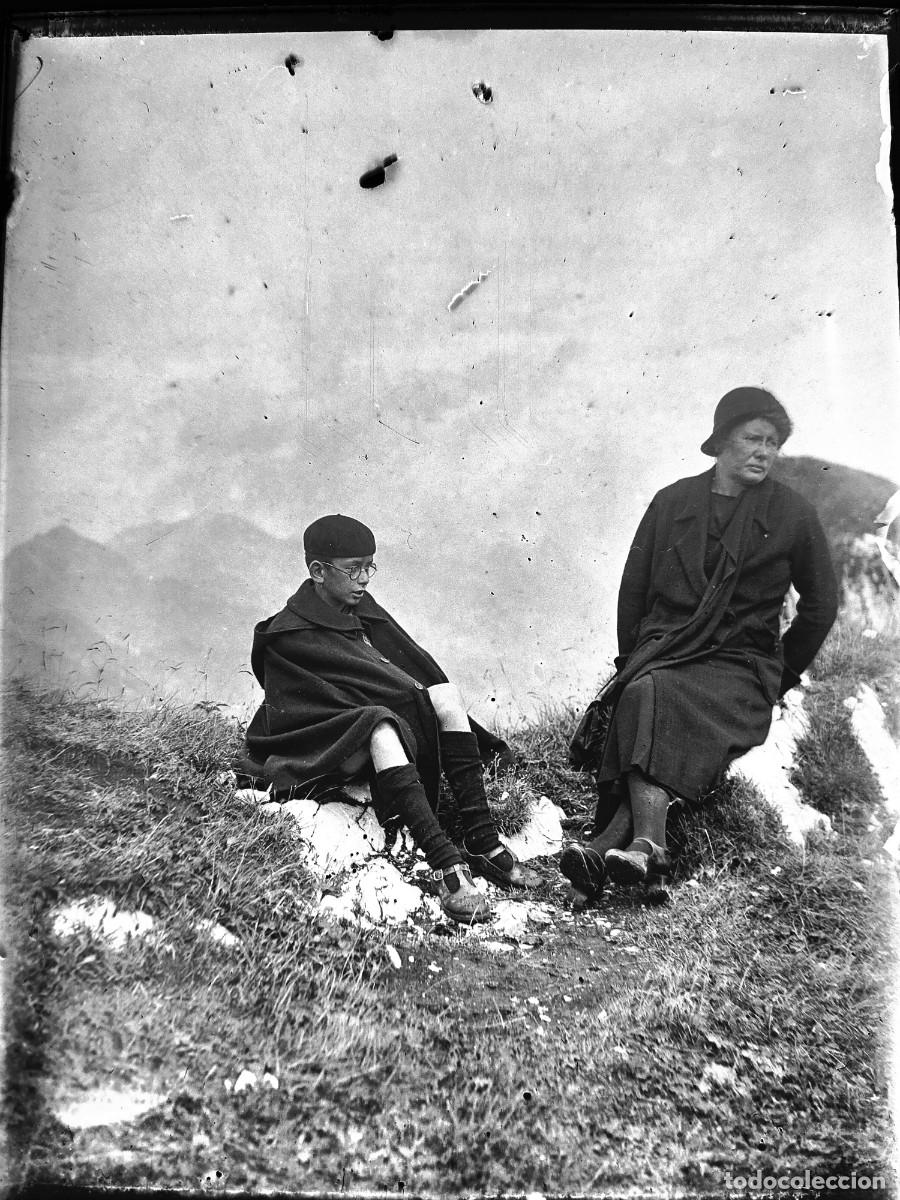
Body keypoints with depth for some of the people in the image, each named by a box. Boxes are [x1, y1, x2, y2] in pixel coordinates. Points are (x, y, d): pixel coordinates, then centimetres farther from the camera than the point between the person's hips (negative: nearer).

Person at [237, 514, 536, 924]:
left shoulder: (362, 608, 11)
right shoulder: (289, 633, -10)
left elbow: (413, 664, 10)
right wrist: (417, 693, -17)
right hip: (324, 745, -7)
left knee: (447, 694, -16)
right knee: (380, 722, -37)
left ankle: (481, 840, -22)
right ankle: (445, 864, -46)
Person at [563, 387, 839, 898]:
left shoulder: (794, 514, 6)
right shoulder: (672, 501, 10)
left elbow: (822, 603, 15)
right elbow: (634, 587, 16)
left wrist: (781, 676, 12)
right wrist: (631, 659, 9)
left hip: (742, 664, -2)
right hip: (663, 648, 2)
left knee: (651, 702, -33)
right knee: (645, 695, -34)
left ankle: (608, 843, -43)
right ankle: (649, 841, -44)